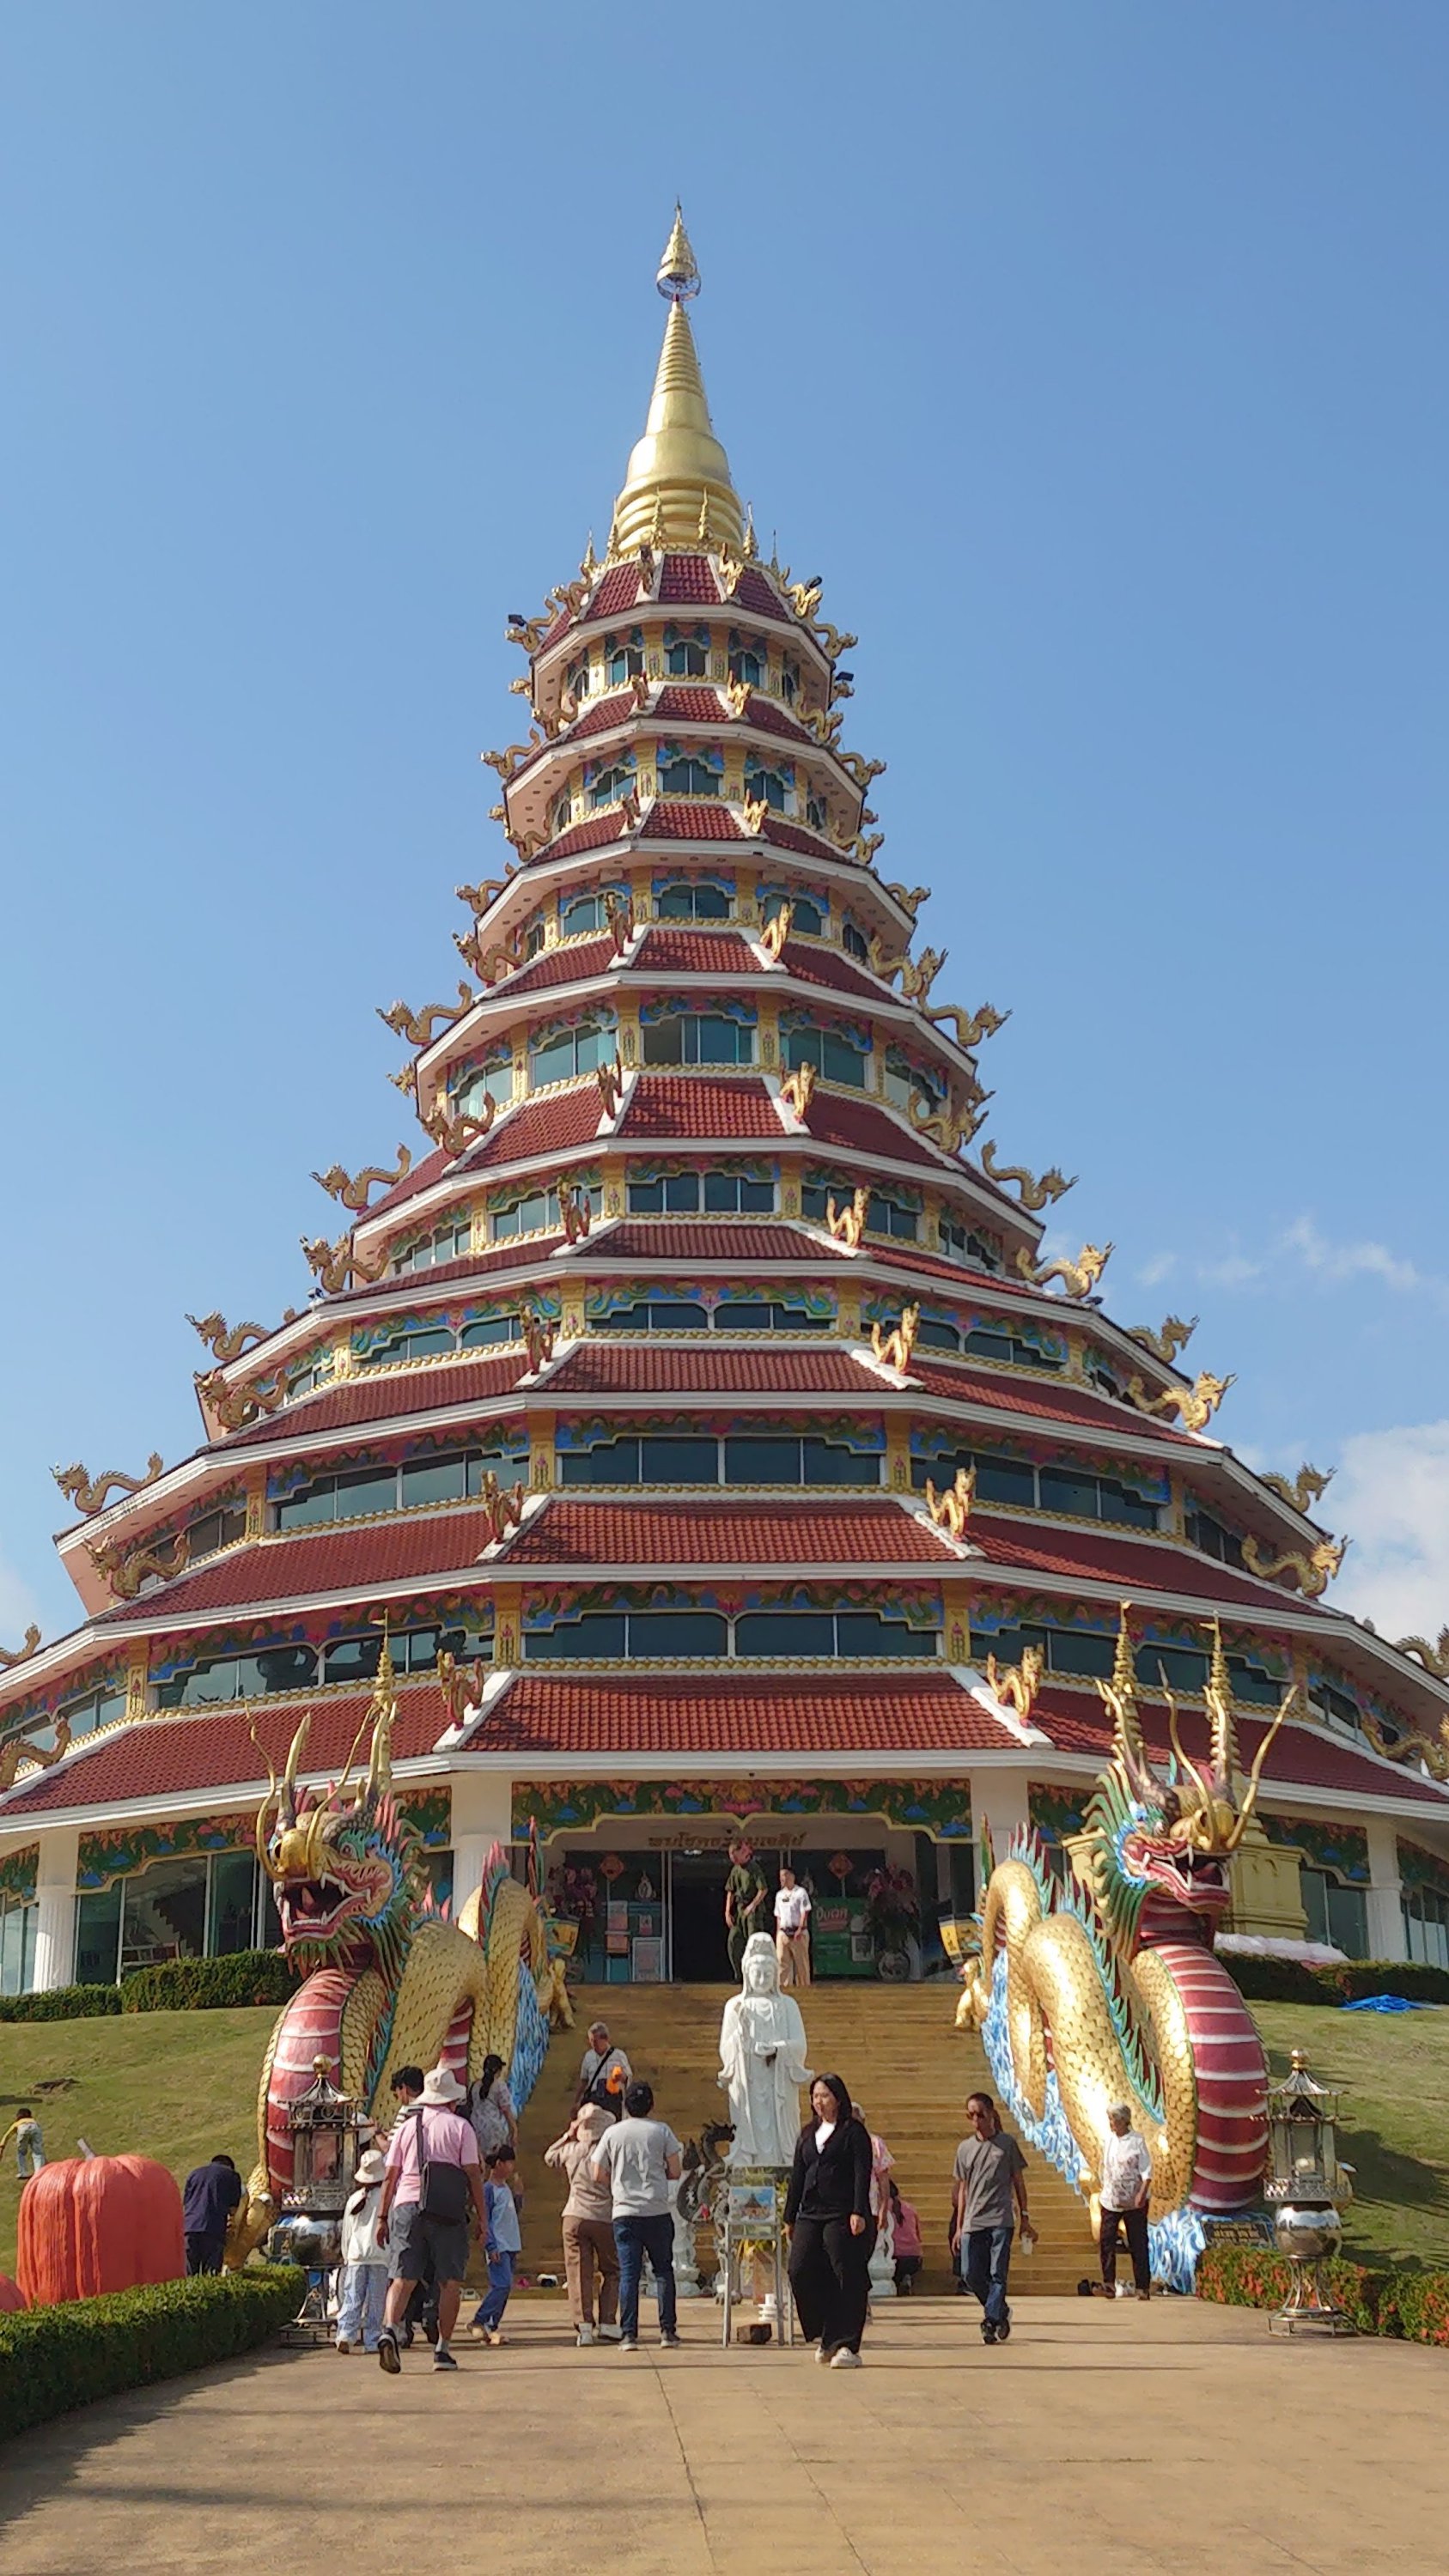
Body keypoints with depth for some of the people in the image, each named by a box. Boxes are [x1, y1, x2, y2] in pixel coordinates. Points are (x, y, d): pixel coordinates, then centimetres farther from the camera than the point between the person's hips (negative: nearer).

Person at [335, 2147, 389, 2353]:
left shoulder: (354, 2199, 8)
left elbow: (346, 2233, 14)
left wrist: (346, 2256, 24)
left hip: (355, 2256, 3)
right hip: (380, 2256, -3)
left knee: (352, 2299, 5)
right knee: (375, 2301, 2)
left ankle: (345, 2334, -10)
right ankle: (371, 2341, 1)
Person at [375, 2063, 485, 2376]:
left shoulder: (406, 2126, 14)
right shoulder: (460, 2126, 5)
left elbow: (391, 2174, 11)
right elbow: (473, 2173, 0)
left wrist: (382, 2217, 16)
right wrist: (482, 2215, 5)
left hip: (406, 2206, 3)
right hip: (448, 2210, -3)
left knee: (402, 2278, -1)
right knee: (450, 2282, 6)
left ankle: (389, 2329, -25)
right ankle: (442, 2349, 4)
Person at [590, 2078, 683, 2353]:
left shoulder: (612, 2133, 4)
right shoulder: (661, 2130, 1)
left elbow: (598, 2174, 5)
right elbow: (676, 2171, 2)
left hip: (624, 2211, 1)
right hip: (658, 2212, 0)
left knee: (628, 2273, 2)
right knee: (663, 2270, 9)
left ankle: (629, 2334, -2)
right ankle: (667, 2331, 6)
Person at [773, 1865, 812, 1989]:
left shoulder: (801, 1892, -2)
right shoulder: (779, 1894, 16)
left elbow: (805, 1913, -8)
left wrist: (800, 1930, -18)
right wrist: (777, 1933, 12)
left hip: (798, 1933, -5)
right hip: (783, 1932, 5)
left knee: (801, 1961, -3)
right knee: (781, 1960, -1)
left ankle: (804, 1984, 2)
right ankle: (783, 1984, 1)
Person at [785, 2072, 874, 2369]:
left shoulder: (853, 2132, 1)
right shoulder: (807, 2134, 19)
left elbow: (862, 2174, -7)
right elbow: (797, 2177, 20)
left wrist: (859, 2213, -17)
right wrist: (789, 2217, 17)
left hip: (842, 2216, -6)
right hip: (810, 2215, 6)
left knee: (847, 2279, -6)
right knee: (800, 2272, -6)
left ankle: (847, 2346, -1)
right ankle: (823, 2337, 10)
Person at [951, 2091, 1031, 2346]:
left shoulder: (1007, 2143, 4)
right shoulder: (965, 2148, 11)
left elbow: (1018, 2181, 9)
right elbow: (962, 2189, 15)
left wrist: (1024, 2216, 5)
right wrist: (958, 2227, 13)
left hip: (1001, 2220, -3)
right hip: (973, 2222, 3)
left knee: (998, 2273, -10)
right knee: (971, 2274, -1)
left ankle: (991, 2320, -4)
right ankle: (1000, 2311, 20)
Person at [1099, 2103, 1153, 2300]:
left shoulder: (1137, 2141, -9)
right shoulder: (1107, 2140, 6)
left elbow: (1147, 2172, -11)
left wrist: (1142, 2194, -22)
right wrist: (1104, 2187, 16)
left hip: (1134, 2202, -4)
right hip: (1110, 2200, 4)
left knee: (1138, 2244, 2)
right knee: (1106, 2240, -6)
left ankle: (1142, 2287, 10)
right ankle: (1108, 2282, -3)